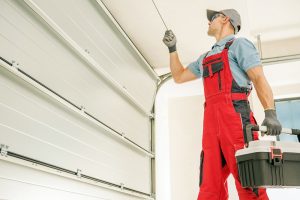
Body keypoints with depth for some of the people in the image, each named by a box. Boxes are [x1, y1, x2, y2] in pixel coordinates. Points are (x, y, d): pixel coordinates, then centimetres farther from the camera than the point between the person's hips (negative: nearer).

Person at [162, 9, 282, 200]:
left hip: (234, 116, -7)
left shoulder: (239, 44, 9)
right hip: (211, 121, 7)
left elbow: (259, 78, -3)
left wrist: (270, 113, -18)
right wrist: (172, 49, 30)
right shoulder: (205, 58, 31)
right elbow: (179, 76, 39)